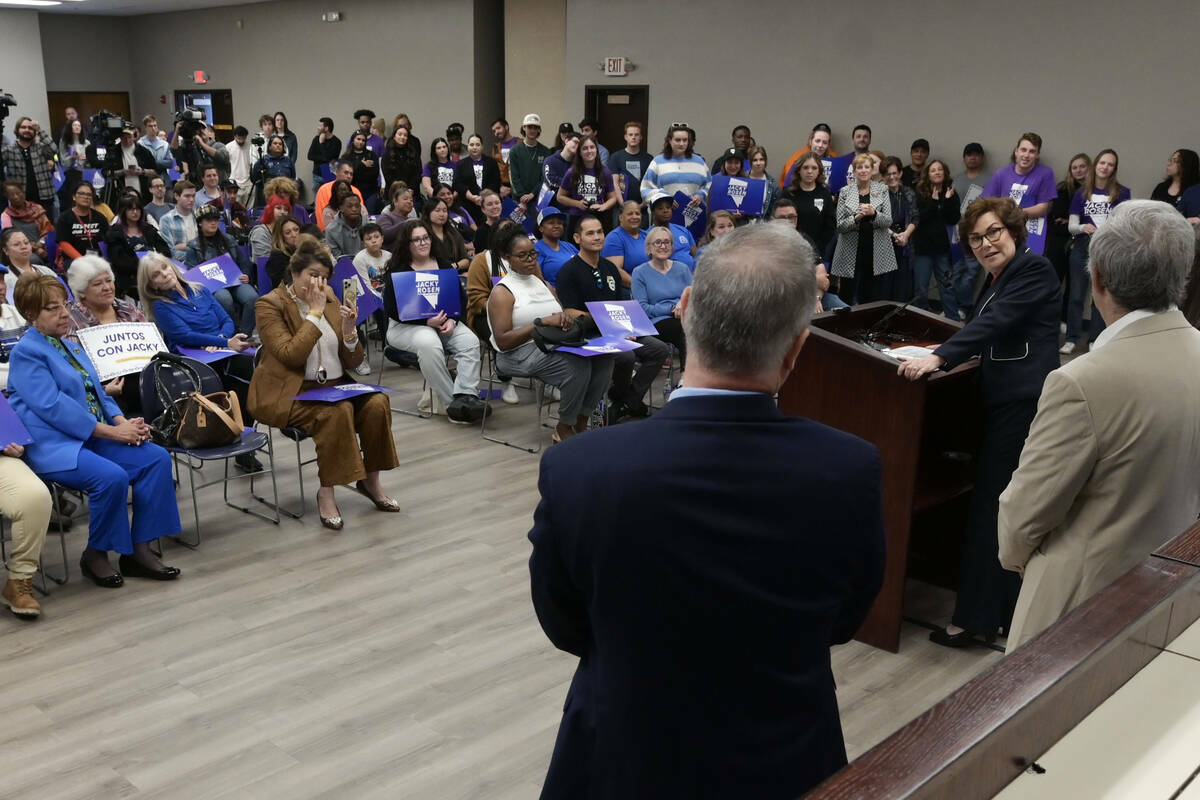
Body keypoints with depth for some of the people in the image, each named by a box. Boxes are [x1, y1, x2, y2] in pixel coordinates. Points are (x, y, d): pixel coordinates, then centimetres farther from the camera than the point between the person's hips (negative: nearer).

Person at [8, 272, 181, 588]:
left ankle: (139, 549, -8)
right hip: (53, 445, -8)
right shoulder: (26, 352, -6)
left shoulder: (70, 346, 20)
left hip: (94, 437, 8)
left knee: (156, 458, -13)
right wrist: (112, 431, -20)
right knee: (112, 476, -32)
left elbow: (96, 393, 17)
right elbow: (53, 406, -17)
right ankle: (95, 554, -7)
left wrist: (124, 422, -4)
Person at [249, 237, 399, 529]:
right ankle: (326, 492, -19)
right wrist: (315, 312, -17)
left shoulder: (330, 300, 10)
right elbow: (290, 355, -21)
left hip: (333, 387, 6)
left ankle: (370, 480, -2)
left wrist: (349, 329, -11)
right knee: (336, 411, -33)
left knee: (377, 403, -20)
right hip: (287, 394, -6)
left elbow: (353, 362, 9)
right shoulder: (270, 304, -6)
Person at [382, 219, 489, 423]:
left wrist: (451, 320, -10)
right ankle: (449, 402, -31)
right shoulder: (397, 271, -1)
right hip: (406, 327, -4)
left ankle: (466, 395, -35)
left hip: (444, 322, 4)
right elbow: (391, 309, -8)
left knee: (470, 341, -26)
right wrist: (427, 321, -18)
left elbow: (461, 298, 11)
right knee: (429, 344, -38)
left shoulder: (444, 265, 12)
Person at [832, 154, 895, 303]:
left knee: (878, 301, 2)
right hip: (852, 255, -1)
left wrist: (873, 213, -19)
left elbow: (888, 221, -1)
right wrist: (856, 218, -19)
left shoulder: (882, 190, 7)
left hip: (878, 255, 1)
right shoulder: (845, 192, 3)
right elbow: (840, 225, -1)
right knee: (850, 303, 1)